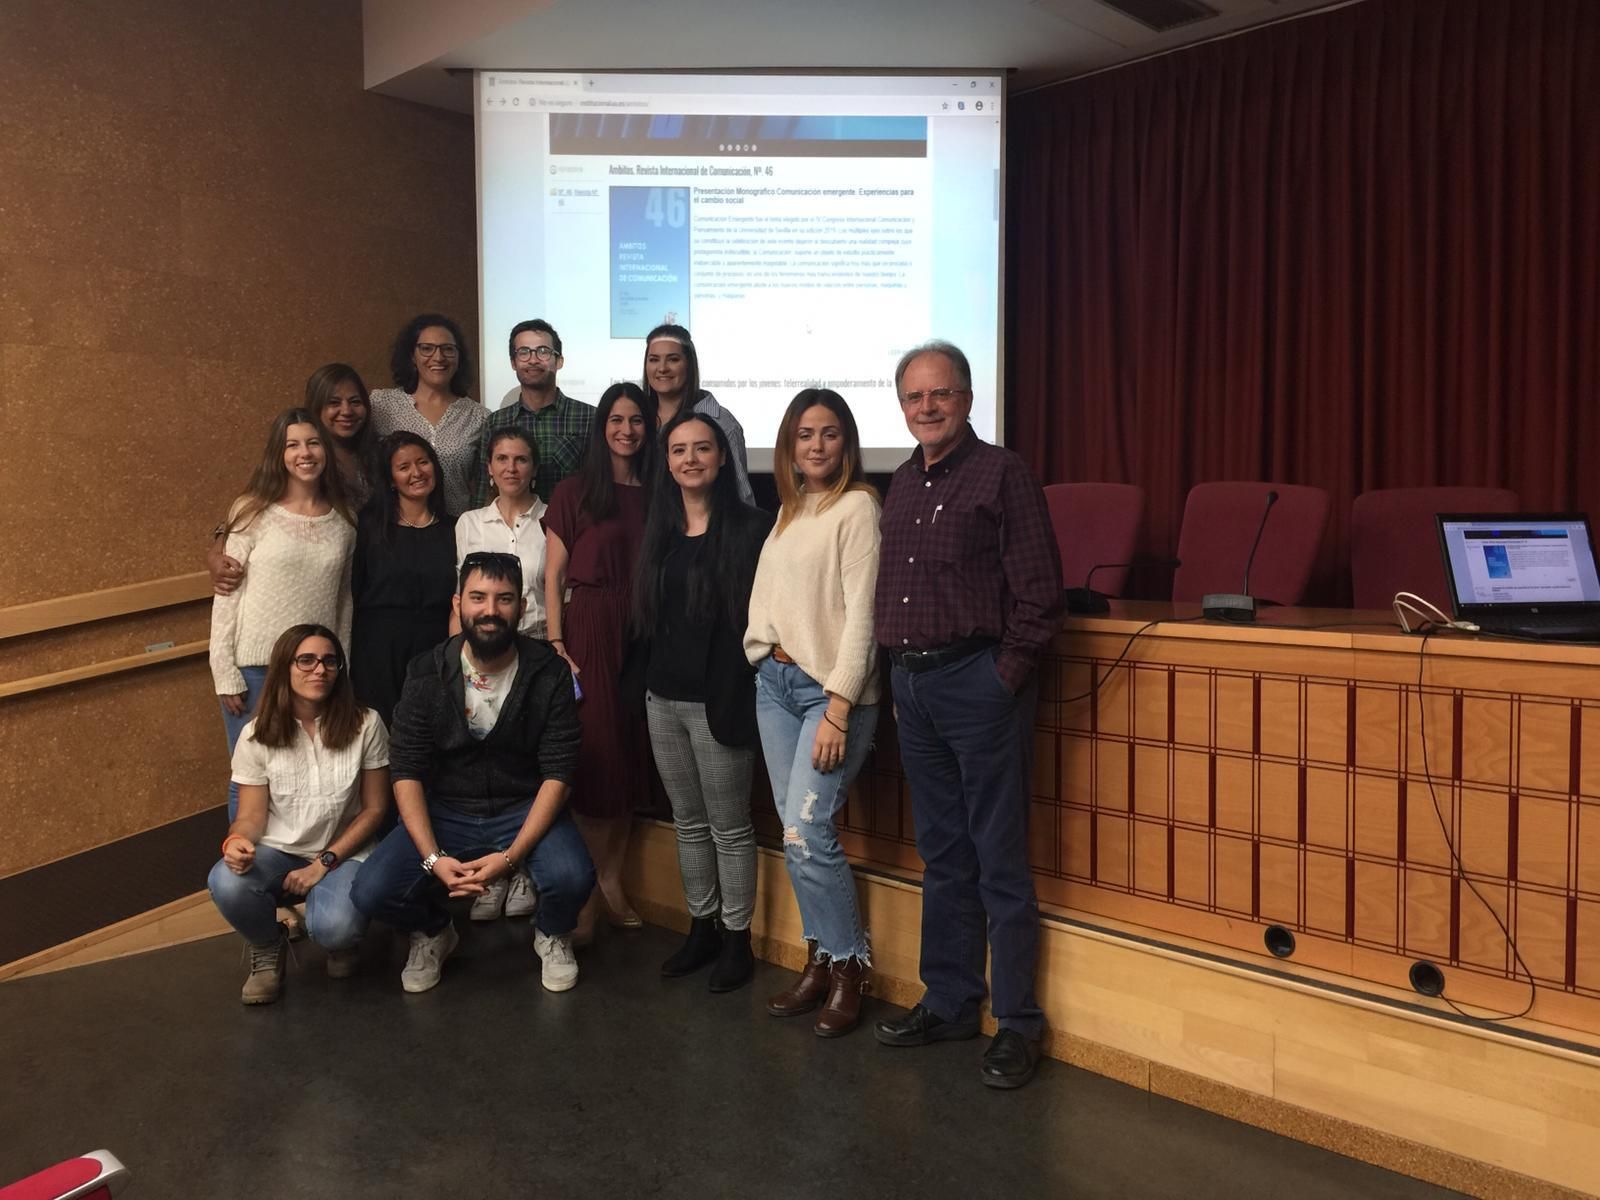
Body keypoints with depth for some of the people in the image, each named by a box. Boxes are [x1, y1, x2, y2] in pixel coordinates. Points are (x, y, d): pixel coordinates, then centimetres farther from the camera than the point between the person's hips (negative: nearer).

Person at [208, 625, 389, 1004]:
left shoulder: (365, 725, -8)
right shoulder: (257, 735, -3)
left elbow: (374, 808, -4)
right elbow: (251, 815, -4)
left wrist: (324, 862, -13)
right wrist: (236, 841, -29)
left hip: (341, 854, -2)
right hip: (277, 852, 2)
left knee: (333, 929, -33)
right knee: (226, 883, -32)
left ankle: (341, 942, 10)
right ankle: (268, 950, 3)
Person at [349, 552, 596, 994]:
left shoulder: (549, 673, -11)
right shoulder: (426, 673, -7)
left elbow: (558, 773, -12)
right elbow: (407, 772, -8)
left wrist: (511, 855, -23)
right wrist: (433, 857, -21)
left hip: (524, 809, -1)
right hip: (444, 812, 2)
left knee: (572, 878, -30)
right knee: (372, 892, -20)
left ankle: (552, 935, 9)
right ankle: (433, 932, 17)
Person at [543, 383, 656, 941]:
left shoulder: (656, 494, 11)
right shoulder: (574, 492, 2)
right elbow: (553, 575, 0)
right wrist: (556, 644, -9)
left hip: (639, 632, 3)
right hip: (588, 628, -3)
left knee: (629, 755, 7)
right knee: (594, 756, -4)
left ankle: (611, 881, 19)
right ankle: (585, 892, 7)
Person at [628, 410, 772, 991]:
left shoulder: (751, 528, -9)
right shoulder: (659, 531, 9)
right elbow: (646, 615, 14)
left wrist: (742, 692, -16)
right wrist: (639, 677, 9)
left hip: (718, 700, -6)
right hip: (662, 699, 6)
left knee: (729, 827, 6)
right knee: (688, 823, 17)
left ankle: (736, 940, 21)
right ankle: (700, 930, 31)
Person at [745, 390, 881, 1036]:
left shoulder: (858, 506, -8)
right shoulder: (789, 509, 14)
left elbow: (861, 614, -14)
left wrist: (839, 708, -18)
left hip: (829, 687, -7)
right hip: (774, 681, 7)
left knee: (806, 833, -11)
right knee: (795, 832, 9)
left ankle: (848, 969, 8)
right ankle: (819, 962, 22)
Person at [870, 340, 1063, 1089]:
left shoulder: (1002, 474, -6)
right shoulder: (902, 484, 15)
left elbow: (1039, 593, -11)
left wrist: (1004, 676, -14)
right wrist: (898, 664, 10)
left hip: (979, 681, -7)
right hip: (912, 683, 7)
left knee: (999, 861, 0)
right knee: (942, 856, 15)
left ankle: (1018, 1024, 12)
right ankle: (949, 1002, 27)